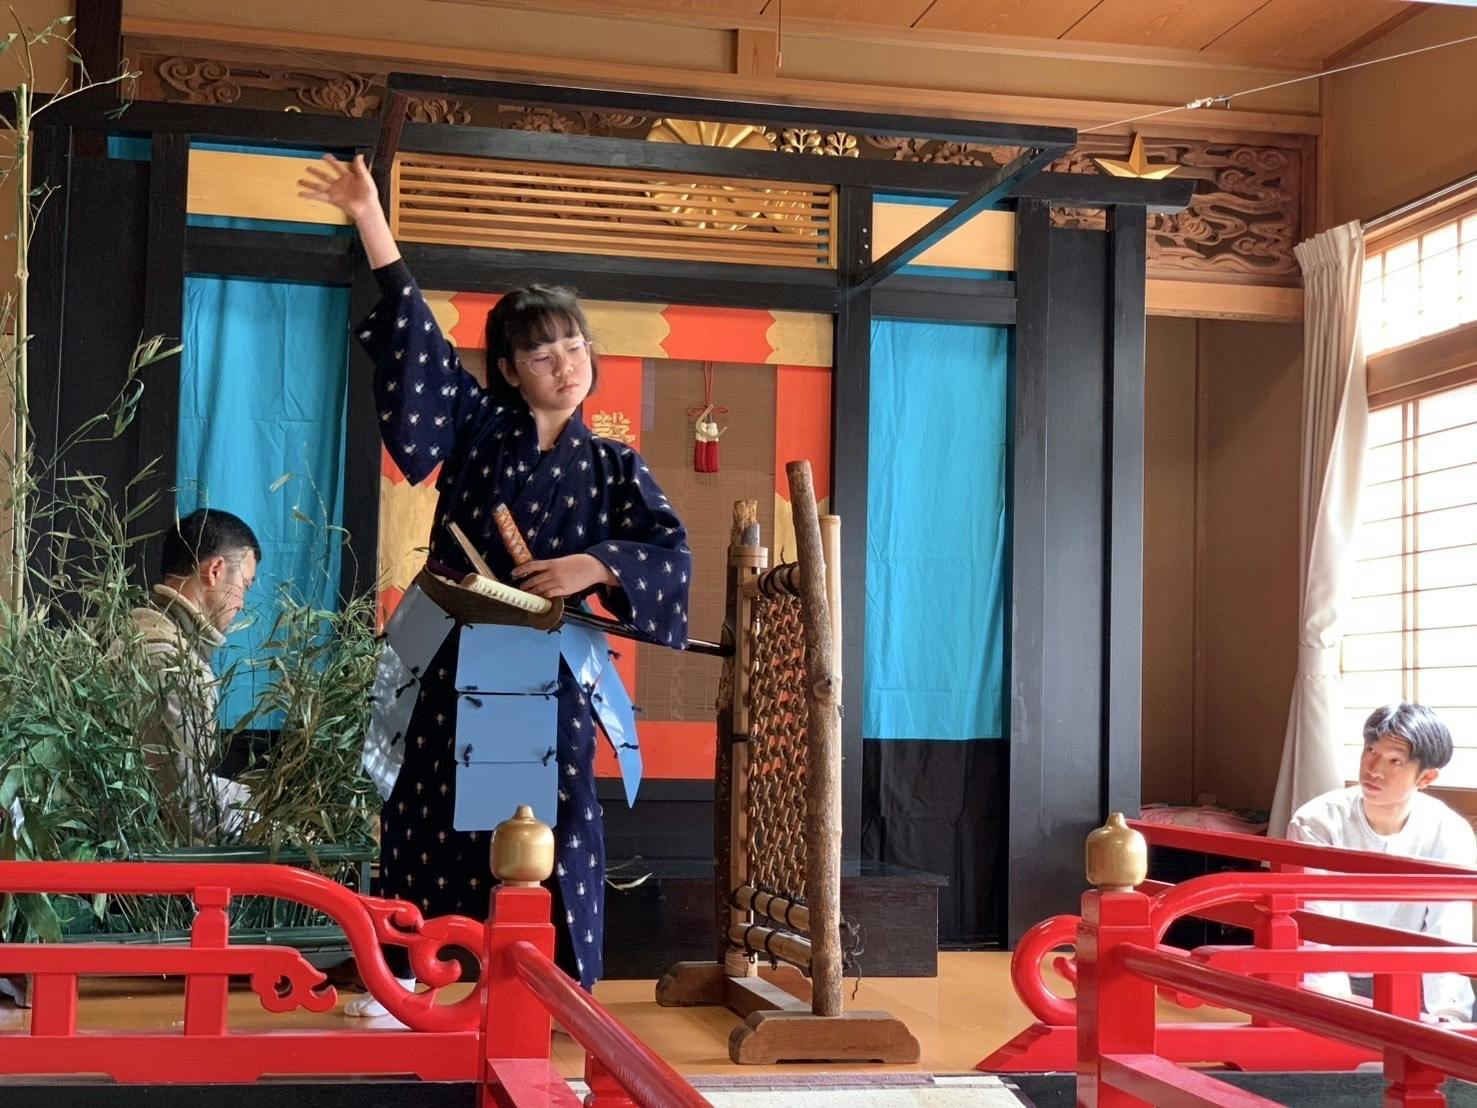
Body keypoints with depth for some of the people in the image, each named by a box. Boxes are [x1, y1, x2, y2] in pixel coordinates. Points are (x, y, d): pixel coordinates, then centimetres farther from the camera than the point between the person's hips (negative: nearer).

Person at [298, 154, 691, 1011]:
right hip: (454, 657, 1)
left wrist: (593, 565, -21)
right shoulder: (478, 426, 6)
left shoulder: (612, 465, 6)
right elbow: (415, 335, 4)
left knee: (552, 820, -1)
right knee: (427, 808, 3)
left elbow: (672, 550, -4)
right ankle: (398, 974, 10)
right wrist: (371, 219, 0)